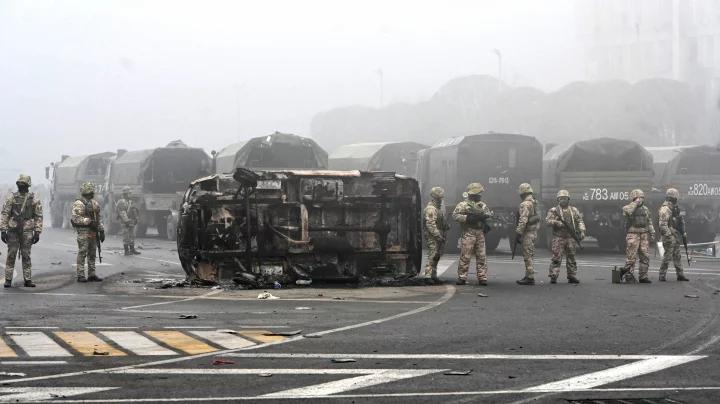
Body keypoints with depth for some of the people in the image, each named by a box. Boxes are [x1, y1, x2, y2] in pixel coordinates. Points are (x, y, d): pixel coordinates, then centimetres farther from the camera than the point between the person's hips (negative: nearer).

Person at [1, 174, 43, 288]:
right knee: (11, 256, 0)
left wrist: (37, 232, -2)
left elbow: (38, 216, 4)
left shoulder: (34, 199, 3)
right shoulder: (12, 197, 3)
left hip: (27, 231, 0)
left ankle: (28, 280, 7)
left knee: (26, 256, 3)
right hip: (13, 230, 0)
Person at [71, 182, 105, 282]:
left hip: (93, 232, 7)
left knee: (92, 254, 10)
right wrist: (89, 221, -23)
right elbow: (76, 218, -18)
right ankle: (80, 275, -5)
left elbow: (98, 218, 21)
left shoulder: (94, 203, 16)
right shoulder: (78, 204, -8)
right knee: (82, 253, -6)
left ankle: (91, 274, 15)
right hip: (83, 232, -7)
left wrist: (101, 230, 15)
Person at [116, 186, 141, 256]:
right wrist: (126, 221, -22)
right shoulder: (121, 202, -10)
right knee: (126, 236, -6)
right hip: (125, 221, -8)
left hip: (131, 221, 8)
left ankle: (132, 249, 16)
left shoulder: (130, 201, 16)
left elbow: (134, 210, 23)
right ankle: (126, 250, -4)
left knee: (132, 235, 10)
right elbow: (122, 213, -17)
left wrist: (136, 219, 17)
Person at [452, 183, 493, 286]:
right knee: (465, 257, -5)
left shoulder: (482, 205, 16)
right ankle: (462, 278, 1)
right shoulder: (463, 205, -3)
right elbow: (455, 215, -9)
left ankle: (482, 278, 8)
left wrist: (484, 216, -2)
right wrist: (467, 218, -18)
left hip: (480, 234, 6)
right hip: (468, 234, -6)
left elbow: (489, 213, 21)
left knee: (481, 257, 4)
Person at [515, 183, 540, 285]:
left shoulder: (525, 204, -16)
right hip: (534, 232, 10)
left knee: (527, 256, -8)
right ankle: (528, 276, 20)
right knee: (529, 255, 15)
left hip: (527, 233, -10)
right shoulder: (534, 203, 15)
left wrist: (518, 233, -19)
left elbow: (523, 220, -22)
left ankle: (530, 278, -9)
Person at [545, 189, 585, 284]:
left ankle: (572, 276, 13)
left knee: (571, 258, 7)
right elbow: (548, 221, -5)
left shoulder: (574, 210, 13)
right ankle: (553, 276, -10)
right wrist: (558, 223, -19)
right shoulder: (554, 210, 4)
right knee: (556, 257, -9)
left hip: (570, 237, 3)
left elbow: (580, 221, 12)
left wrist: (582, 231, -3)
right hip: (558, 237, -3)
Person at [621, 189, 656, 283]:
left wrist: (652, 232, 10)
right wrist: (636, 203, -18)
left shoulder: (645, 209, 16)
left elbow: (649, 222, 20)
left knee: (645, 256, 3)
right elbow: (627, 211, -28)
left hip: (644, 235, 6)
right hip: (633, 234, -6)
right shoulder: (629, 207, -2)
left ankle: (643, 276, 9)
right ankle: (628, 275, 1)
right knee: (631, 256, -7)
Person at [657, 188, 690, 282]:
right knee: (667, 256, -7)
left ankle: (680, 275, 18)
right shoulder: (665, 209, -16)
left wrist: (683, 232, 21)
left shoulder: (674, 208, 15)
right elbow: (662, 225, -22)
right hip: (669, 236, -10)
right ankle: (662, 276, -1)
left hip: (676, 236, 10)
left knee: (677, 256, 13)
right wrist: (668, 235, -25)